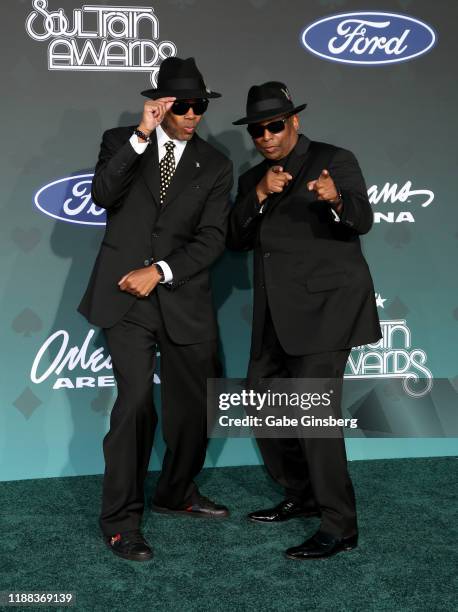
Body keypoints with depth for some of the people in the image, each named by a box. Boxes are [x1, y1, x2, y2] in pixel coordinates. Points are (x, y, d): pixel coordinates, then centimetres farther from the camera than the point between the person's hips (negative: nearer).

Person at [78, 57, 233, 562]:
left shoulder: (215, 165, 7)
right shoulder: (121, 141, 6)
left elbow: (212, 239, -1)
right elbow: (103, 194, -13)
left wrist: (160, 270, -13)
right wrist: (142, 134, -18)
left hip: (184, 302, 3)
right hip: (125, 297, -2)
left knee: (193, 406, 9)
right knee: (135, 403, -13)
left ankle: (176, 494, 33)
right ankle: (120, 521, 0)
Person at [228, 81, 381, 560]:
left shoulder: (334, 160, -2)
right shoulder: (252, 179, 15)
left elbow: (361, 220, -14)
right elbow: (237, 240, 4)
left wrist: (335, 199, -36)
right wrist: (259, 195, -12)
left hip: (325, 307, -7)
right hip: (276, 316, 8)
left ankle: (339, 528, -4)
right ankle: (301, 496, 30)